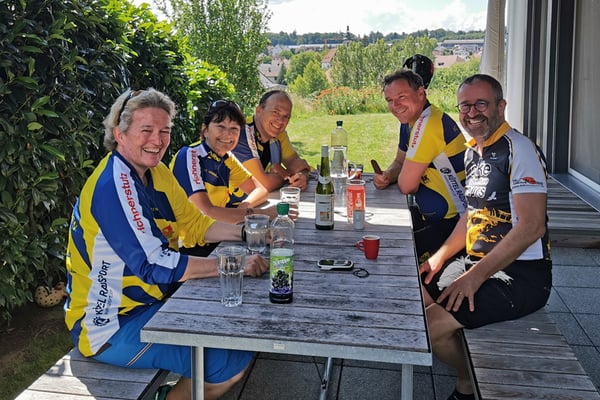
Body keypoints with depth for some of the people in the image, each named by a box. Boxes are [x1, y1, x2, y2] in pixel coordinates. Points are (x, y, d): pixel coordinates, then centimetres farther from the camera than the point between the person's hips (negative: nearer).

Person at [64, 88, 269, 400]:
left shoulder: (156, 172, 5)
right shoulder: (113, 186, -23)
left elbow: (194, 224, 11)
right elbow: (154, 265, -28)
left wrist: (247, 233, -5)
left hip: (150, 301, 10)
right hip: (109, 325, -9)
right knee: (233, 359, -19)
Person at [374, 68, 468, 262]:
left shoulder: (428, 123, -24)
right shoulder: (409, 121, 6)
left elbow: (407, 185, -23)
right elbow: (400, 163, 19)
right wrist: (386, 176, -3)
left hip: (454, 222, -10)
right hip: (431, 213, 10)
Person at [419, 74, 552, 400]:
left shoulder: (518, 149, -16)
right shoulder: (472, 150, 11)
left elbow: (532, 227, -24)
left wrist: (475, 276, -23)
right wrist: (441, 256, 7)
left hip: (520, 275, -9)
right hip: (477, 263, 9)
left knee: (430, 327, -20)